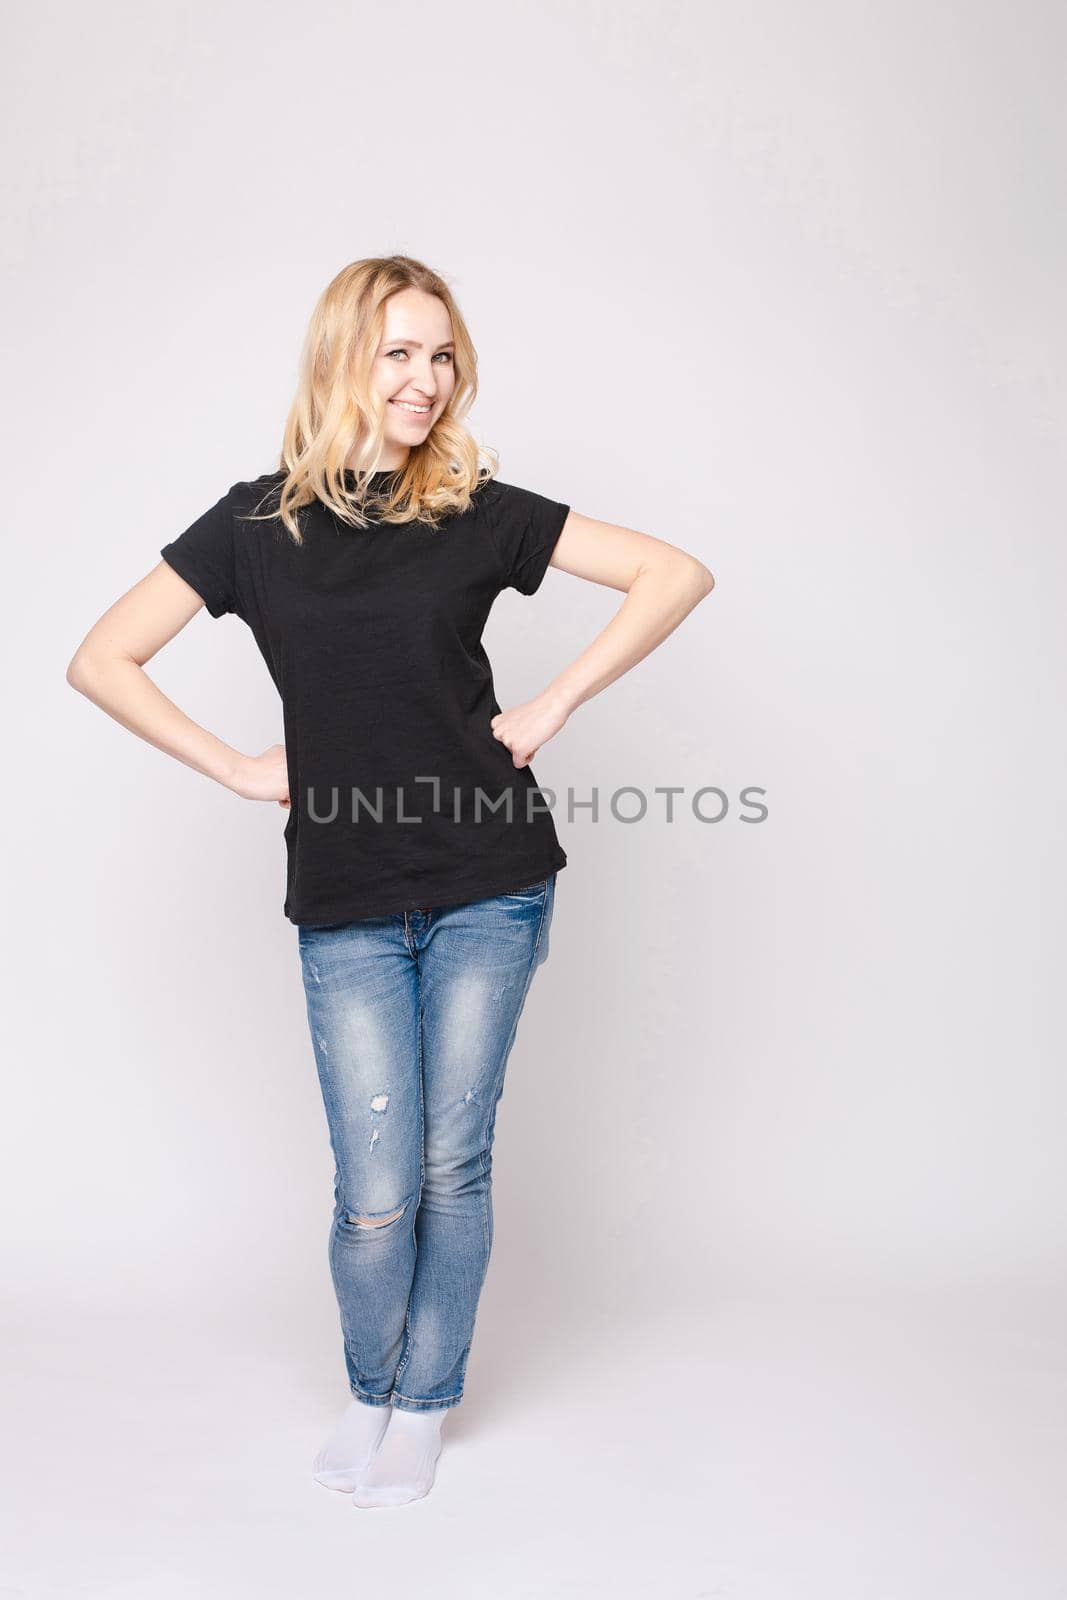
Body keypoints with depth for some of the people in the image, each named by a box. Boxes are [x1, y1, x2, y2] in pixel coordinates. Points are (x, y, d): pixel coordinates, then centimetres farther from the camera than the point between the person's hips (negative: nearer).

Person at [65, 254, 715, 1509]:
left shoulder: (475, 508, 1)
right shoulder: (259, 521, 3)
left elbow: (676, 574, 1)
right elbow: (100, 663, 5)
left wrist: (551, 708, -4)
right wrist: (241, 770, -1)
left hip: (488, 890, 0)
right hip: (347, 904, 0)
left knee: (452, 1164, 8)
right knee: (377, 1192, 1)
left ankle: (425, 1405, 32)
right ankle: (367, 1390, 32)